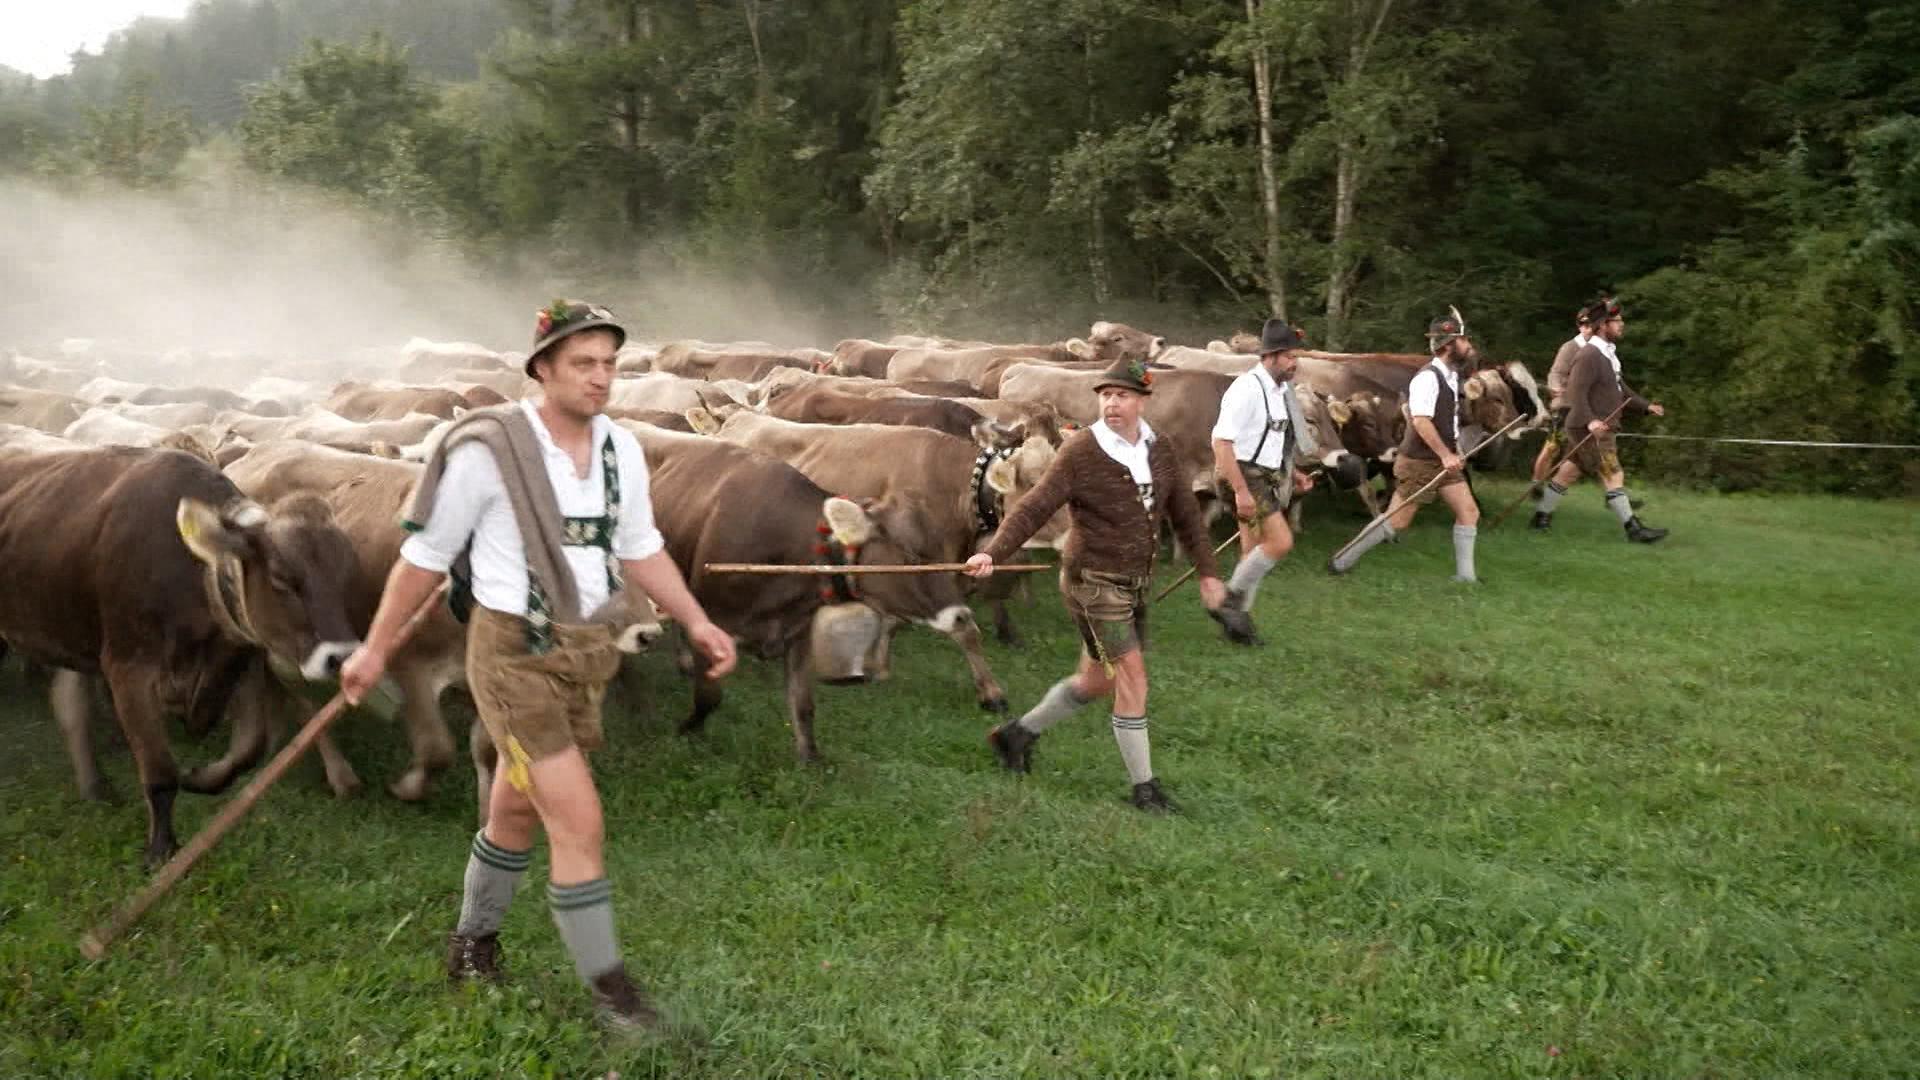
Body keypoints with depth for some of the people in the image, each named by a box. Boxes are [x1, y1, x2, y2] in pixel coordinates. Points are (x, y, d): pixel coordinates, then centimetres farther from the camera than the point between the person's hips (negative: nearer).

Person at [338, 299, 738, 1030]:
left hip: (584, 650, 6)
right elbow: (425, 555, -6)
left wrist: (696, 623, 2)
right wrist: (376, 647, 1)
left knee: (516, 810, 21)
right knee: (579, 821, -9)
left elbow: (641, 551, 12)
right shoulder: (487, 449, -16)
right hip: (512, 653, -6)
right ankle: (606, 982, 7)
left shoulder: (621, 448, 0)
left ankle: (474, 936, 43)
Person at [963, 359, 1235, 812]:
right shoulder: (1081, 452, -15)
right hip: (1093, 581, -7)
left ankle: (1018, 733, 36)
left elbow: (1185, 512, 12)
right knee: (1133, 680, -7)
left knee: (1096, 680, 17)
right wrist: (993, 552, -30)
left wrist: (1207, 571, 11)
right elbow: (1034, 508, -17)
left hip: (1134, 584, 7)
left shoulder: (1159, 450, 3)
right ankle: (1144, 785, 7)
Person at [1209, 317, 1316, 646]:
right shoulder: (1248, 388, -18)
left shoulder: (1281, 390, 11)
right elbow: (1221, 442, -23)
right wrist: (1241, 491, -26)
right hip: (1245, 476, -9)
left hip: (1268, 478, 9)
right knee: (1280, 541, -16)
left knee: (1254, 552, 12)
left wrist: (1293, 474, 17)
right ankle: (1231, 599, -2)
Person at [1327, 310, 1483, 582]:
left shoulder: (1450, 375, 9)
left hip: (1443, 460, 9)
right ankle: (1341, 562, 9)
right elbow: (1421, 421, -28)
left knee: (1469, 512, 4)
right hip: (1420, 462, -9)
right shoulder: (1427, 378, -20)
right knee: (1396, 521, -3)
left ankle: (1465, 575, 14)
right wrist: (1446, 455, -26)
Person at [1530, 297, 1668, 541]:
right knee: (1613, 476, -8)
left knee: (1569, 473, 14)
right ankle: (1634, 529, -6)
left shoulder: (1608, 354, 16)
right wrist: (1589, 420, -35)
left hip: (1600, 428, 10)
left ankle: (1541, 514, 22)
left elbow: (1620, 389, 24)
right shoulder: (1588, 355, -17)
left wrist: (1646, 406, 14)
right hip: (1592, 430, -10)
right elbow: (1576, 392, -25)